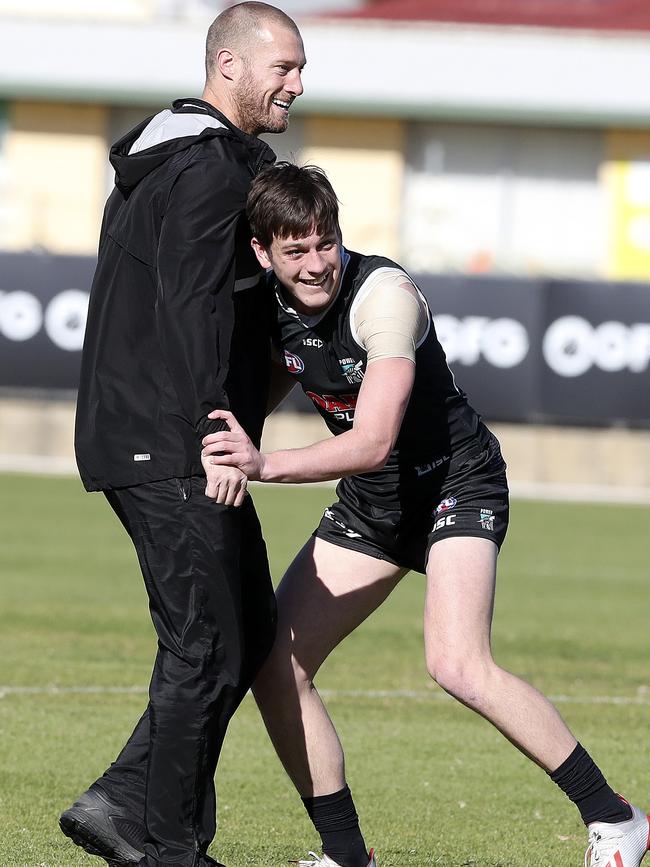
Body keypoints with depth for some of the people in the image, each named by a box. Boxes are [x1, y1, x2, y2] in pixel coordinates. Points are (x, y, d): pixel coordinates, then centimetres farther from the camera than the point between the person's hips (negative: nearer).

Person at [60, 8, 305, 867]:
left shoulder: (159, 160, 20)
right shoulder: (211, 168, -13)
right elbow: (195, 308, -22)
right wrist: (217, 430, -26)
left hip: (134, 438, 10)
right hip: (171, 451, -10)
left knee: (250, 630, 13)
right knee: (209, 650, -6)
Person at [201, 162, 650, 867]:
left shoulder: (384, 295, -27)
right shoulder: (270, 305, -6)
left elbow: (375, 441, -34)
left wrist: (266, 466, -44)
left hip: (455, 484, -7)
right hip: (368, 504, 7)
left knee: (456, 664, -27)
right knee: (274, 667, -4)